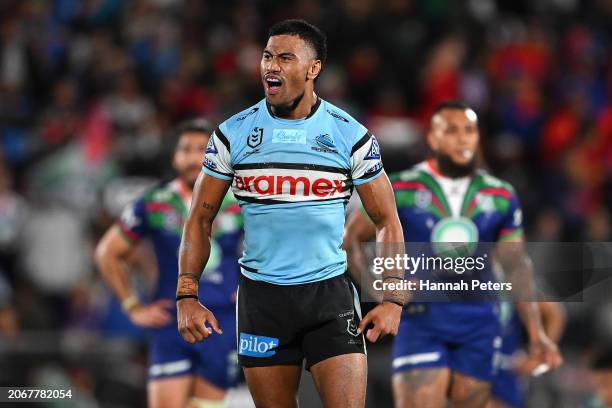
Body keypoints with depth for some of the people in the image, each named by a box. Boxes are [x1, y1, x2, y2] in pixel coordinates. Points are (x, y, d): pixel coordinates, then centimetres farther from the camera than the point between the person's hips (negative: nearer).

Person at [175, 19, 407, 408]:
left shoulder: (351, 135, -2)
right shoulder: (233, 133, 1)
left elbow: (387, 221, 4)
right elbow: (201, 218, 6)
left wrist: (394, 300, -5)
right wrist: (187, 296, -3)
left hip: (330, 292, -1)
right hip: (261, 298, 1)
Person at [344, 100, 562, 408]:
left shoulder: (501, 196, 8)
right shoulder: (401, 190, -1)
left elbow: (516, 266, 12)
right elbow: (350, 239, 6)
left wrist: (536, 334, 8)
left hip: (480, 327, 3)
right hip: (422, 323, -3)